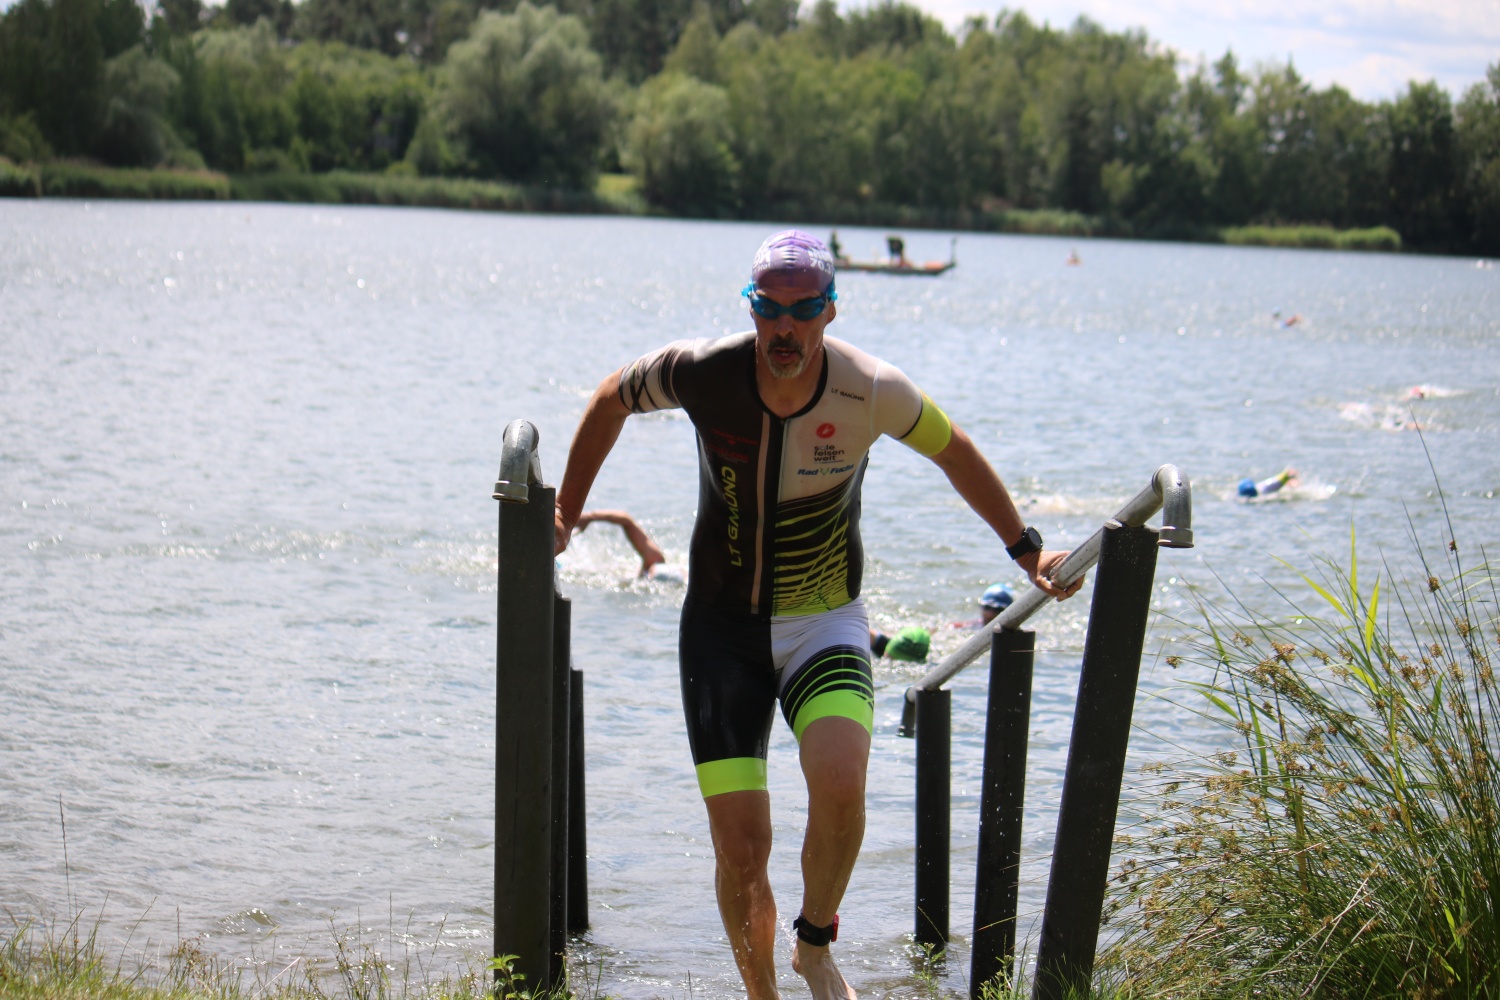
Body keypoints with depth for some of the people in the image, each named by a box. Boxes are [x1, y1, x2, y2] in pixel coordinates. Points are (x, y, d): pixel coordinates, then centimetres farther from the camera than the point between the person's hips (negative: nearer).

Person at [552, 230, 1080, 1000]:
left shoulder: (869, 392, -15)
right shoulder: (700, 373, -15)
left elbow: (954, 453, 5)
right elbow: (609, 401, 6)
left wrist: (1024, 549, 11)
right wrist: (565, 511, 14)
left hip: (825, 622, 0)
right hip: (722, 626, 1)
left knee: (839, 786, -28)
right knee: (741, 847, -8)